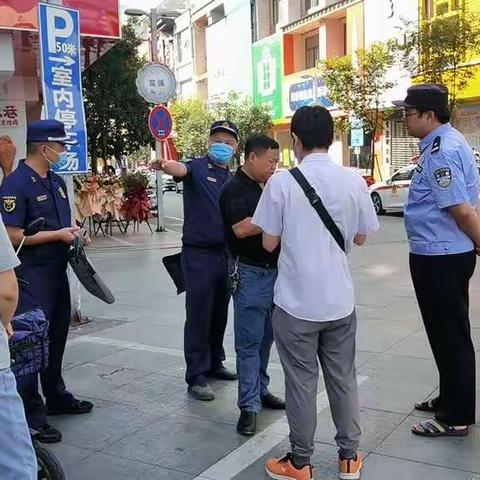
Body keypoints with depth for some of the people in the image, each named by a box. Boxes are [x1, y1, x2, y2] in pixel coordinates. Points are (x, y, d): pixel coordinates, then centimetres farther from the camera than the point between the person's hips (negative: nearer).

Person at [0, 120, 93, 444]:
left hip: (57, 271, 9)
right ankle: (32, 416, 6)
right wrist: (58, 235, -18)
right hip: (31, 276, -9)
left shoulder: (57, 182, 12)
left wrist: (73, 233, 3)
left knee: (57, 337, 18)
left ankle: (57, 398, 33)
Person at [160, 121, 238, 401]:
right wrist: (164, 163, -52)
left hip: (225, 253, 6)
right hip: (198, 253, -6)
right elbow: (179, 169, -30)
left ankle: (214, 363, 31)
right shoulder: (198, 168, -6)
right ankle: (196, 376, 6)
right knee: (199, 315, -2)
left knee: (220, 314, 15)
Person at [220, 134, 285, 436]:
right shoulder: (235, 189, -9)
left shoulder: (268, 187, 15)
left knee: (265, 338, 14)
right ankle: (249, 405, 1)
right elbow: (242, 228, -21)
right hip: (251, 272, -8)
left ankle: (261, 391, 25)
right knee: (249, 341, -4)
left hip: (274, 270, 8)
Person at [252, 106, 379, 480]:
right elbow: (360, 238, 8)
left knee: (301, 382, 8)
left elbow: (269, 243, -6)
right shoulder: (353, 181, -4)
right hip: (340, 299, 3)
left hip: (296, 302, -3)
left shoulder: (282, 182, -12)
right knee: (343, 378, 16)